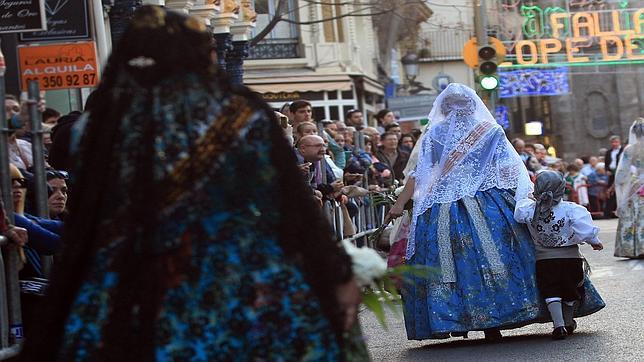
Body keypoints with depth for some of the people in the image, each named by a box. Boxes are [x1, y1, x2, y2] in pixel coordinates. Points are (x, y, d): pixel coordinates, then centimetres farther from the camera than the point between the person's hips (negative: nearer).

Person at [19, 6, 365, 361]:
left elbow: (82, 227, 4)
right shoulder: (241, 115, -5)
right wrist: (339, 275, 6)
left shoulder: (105, 122, 0)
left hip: (139, 309, 2)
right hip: (245, 301, -2)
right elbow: (293, 204, -3)